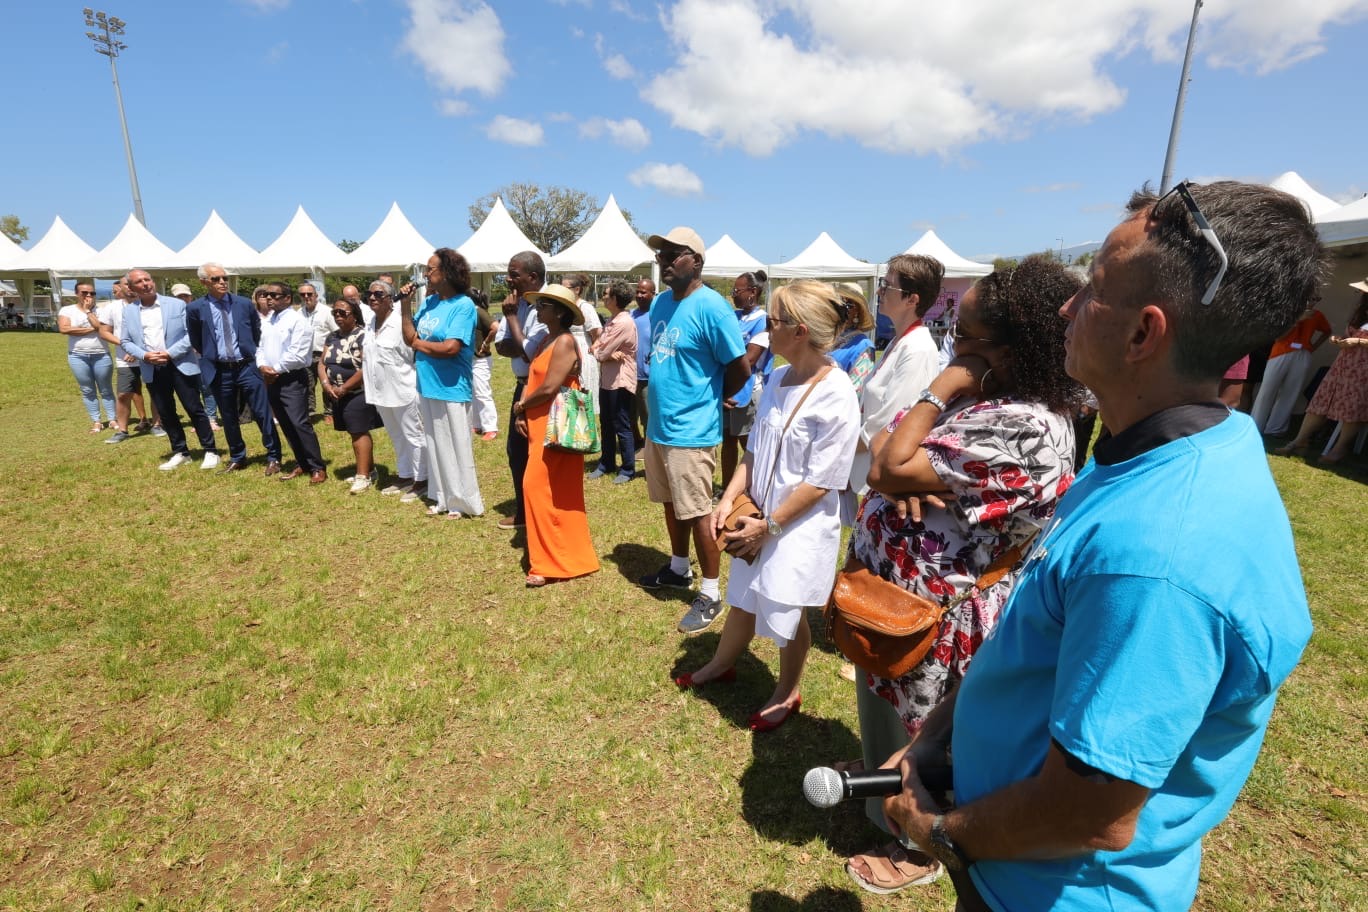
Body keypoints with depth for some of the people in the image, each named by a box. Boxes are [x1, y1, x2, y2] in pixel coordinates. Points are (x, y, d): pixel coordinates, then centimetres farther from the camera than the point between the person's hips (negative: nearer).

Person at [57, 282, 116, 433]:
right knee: (87, 391, 6)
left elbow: (101, 327, -14)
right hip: (78, 356, 1)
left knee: (106, 390, 6)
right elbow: (64, 329, -11)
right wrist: (91, 329, -11)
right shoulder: (67, 310, 4)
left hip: (101, 355, -1)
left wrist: (88, 311, -8)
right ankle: (96, 422, 10)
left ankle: (112, 419, 12)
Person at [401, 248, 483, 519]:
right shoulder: (428, 302, 7)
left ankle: (463, 502, 18)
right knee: (435, 446, 15)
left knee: (455, 447, 3)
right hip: (426, 387, 8)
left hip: (451, 389, -8)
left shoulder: (463, 305, -14)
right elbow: (410, 338, 8)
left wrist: (419, 344, -7)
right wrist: (405, 306, -1)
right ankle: (443, 498, 29)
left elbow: (450, 347, -23)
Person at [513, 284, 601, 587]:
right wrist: (521, 413, -4)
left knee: (540, 488, -8)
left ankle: (552, 562, 2)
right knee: (552, 491, 14)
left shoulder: (565, 341, -14)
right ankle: (563, 555, 25)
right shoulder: (547, 340, 16)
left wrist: (520, 406, -5)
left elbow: (549, 388, -22)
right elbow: (531, 378, 12)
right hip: (540, 425, 10)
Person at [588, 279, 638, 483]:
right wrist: (604, 352, -11)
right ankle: (607, 463, 29)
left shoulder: (623, 323, -20)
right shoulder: (612, 319, 12)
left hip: (620, 380, -10)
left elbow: (602, 353, -19)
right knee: (606, 423, 17)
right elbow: (599, 345, 11)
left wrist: (596, 351, 3)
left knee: (622, 427, -1)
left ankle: (628, 469, 11)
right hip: (607, 378, 10)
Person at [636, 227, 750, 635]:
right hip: (658, 425, 8)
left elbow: (741, 369, -14)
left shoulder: (711, 307, -16)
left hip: (690, 430, -8)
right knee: (671, 503, 20)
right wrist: (663, 394, 12)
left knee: (698, 512, 0)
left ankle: (711, 594, 15)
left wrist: (707, 400, 0)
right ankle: (678, 568, 38)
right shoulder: (660, 303, 9)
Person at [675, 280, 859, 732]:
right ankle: (721, 664, 48)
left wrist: (769, 526, -16)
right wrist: (728, 500, -3)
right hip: (760, 515, 6)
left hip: (800, 524, -6)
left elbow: (820, 482, -20)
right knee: (743, 597, 23)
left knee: (786, 611, 12)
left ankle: (787, 693, 39)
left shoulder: (836, 396, -22)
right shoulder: (777, 379, -1)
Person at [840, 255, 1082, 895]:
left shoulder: (1022, 427, -30)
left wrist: (938, 391, -22)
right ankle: (878, 769, 61)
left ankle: (917, 847, 45)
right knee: (887, 705, 31)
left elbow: (888, 471, -31)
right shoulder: (988, 399, 1)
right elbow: (883, 451, 1)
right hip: (899, 590, 9)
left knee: (916, 730, 17)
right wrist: (915, 479, -21)